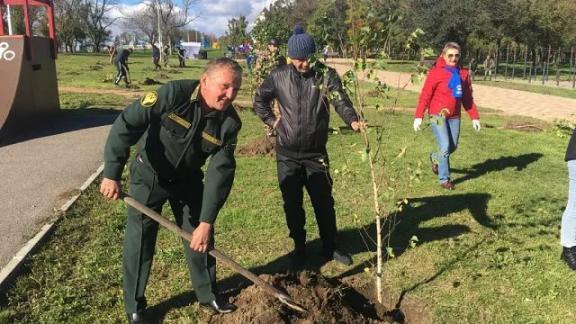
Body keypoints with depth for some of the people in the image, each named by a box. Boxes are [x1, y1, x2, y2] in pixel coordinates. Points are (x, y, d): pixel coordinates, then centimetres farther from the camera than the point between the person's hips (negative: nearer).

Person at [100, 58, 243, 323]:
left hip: (188, 179, 3)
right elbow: (126, 124, -28)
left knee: (200, 237, 9)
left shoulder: (229, 122, -19)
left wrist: (206, 221, -22)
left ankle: (209, 296, 30)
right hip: (149, 175, -3)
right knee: (139, 241, 3)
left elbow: (220, 173, -20)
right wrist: (112, 173, -32)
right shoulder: (174, 94, -29)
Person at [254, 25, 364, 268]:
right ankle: (299, 248, 28)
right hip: (287, 153, 1)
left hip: (316, 153, -1)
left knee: (324, 202, 6)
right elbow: (260, 99, 15)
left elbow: (340, 100, -22)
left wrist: (352, 120, -41)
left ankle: (330, 248, 24)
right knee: (292, 204, 10)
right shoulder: (279, 76, -2)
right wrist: (271, 120, 4)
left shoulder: (326, 75, -7)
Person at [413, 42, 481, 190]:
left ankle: (435, 158, 42)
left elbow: (467, 97, 11)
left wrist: (474, 117, 8)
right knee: (445, 147, -9)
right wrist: (418, 116, -20)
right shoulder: (436, 72, -10)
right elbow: (425, 95, -14)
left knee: (453, 147, 11)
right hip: (438, 115, -5)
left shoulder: (463, 73, 6)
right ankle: (444, 179, 6)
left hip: (454, 116, 6)